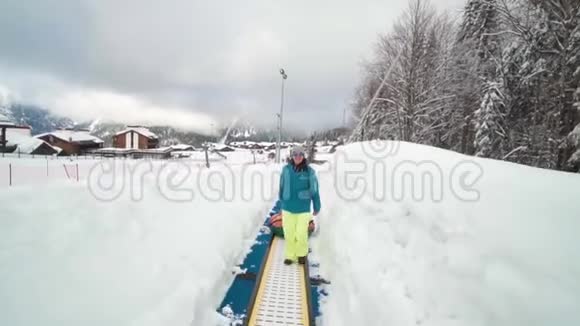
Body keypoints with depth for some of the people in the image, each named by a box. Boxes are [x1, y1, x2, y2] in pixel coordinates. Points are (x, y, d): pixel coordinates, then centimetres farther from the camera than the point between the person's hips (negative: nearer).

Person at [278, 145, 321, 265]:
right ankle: (290, 255, 31)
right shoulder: (286, 169, -5)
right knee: (289, 233, 10)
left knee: (301, 234, 2)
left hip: (303, 208, -2)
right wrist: (281, 200, 18)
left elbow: (314, 190, -5)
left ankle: (302, 253, 31)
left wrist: (317, 207, 1)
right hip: (288, 207, 2)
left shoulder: (309, 171, -11)